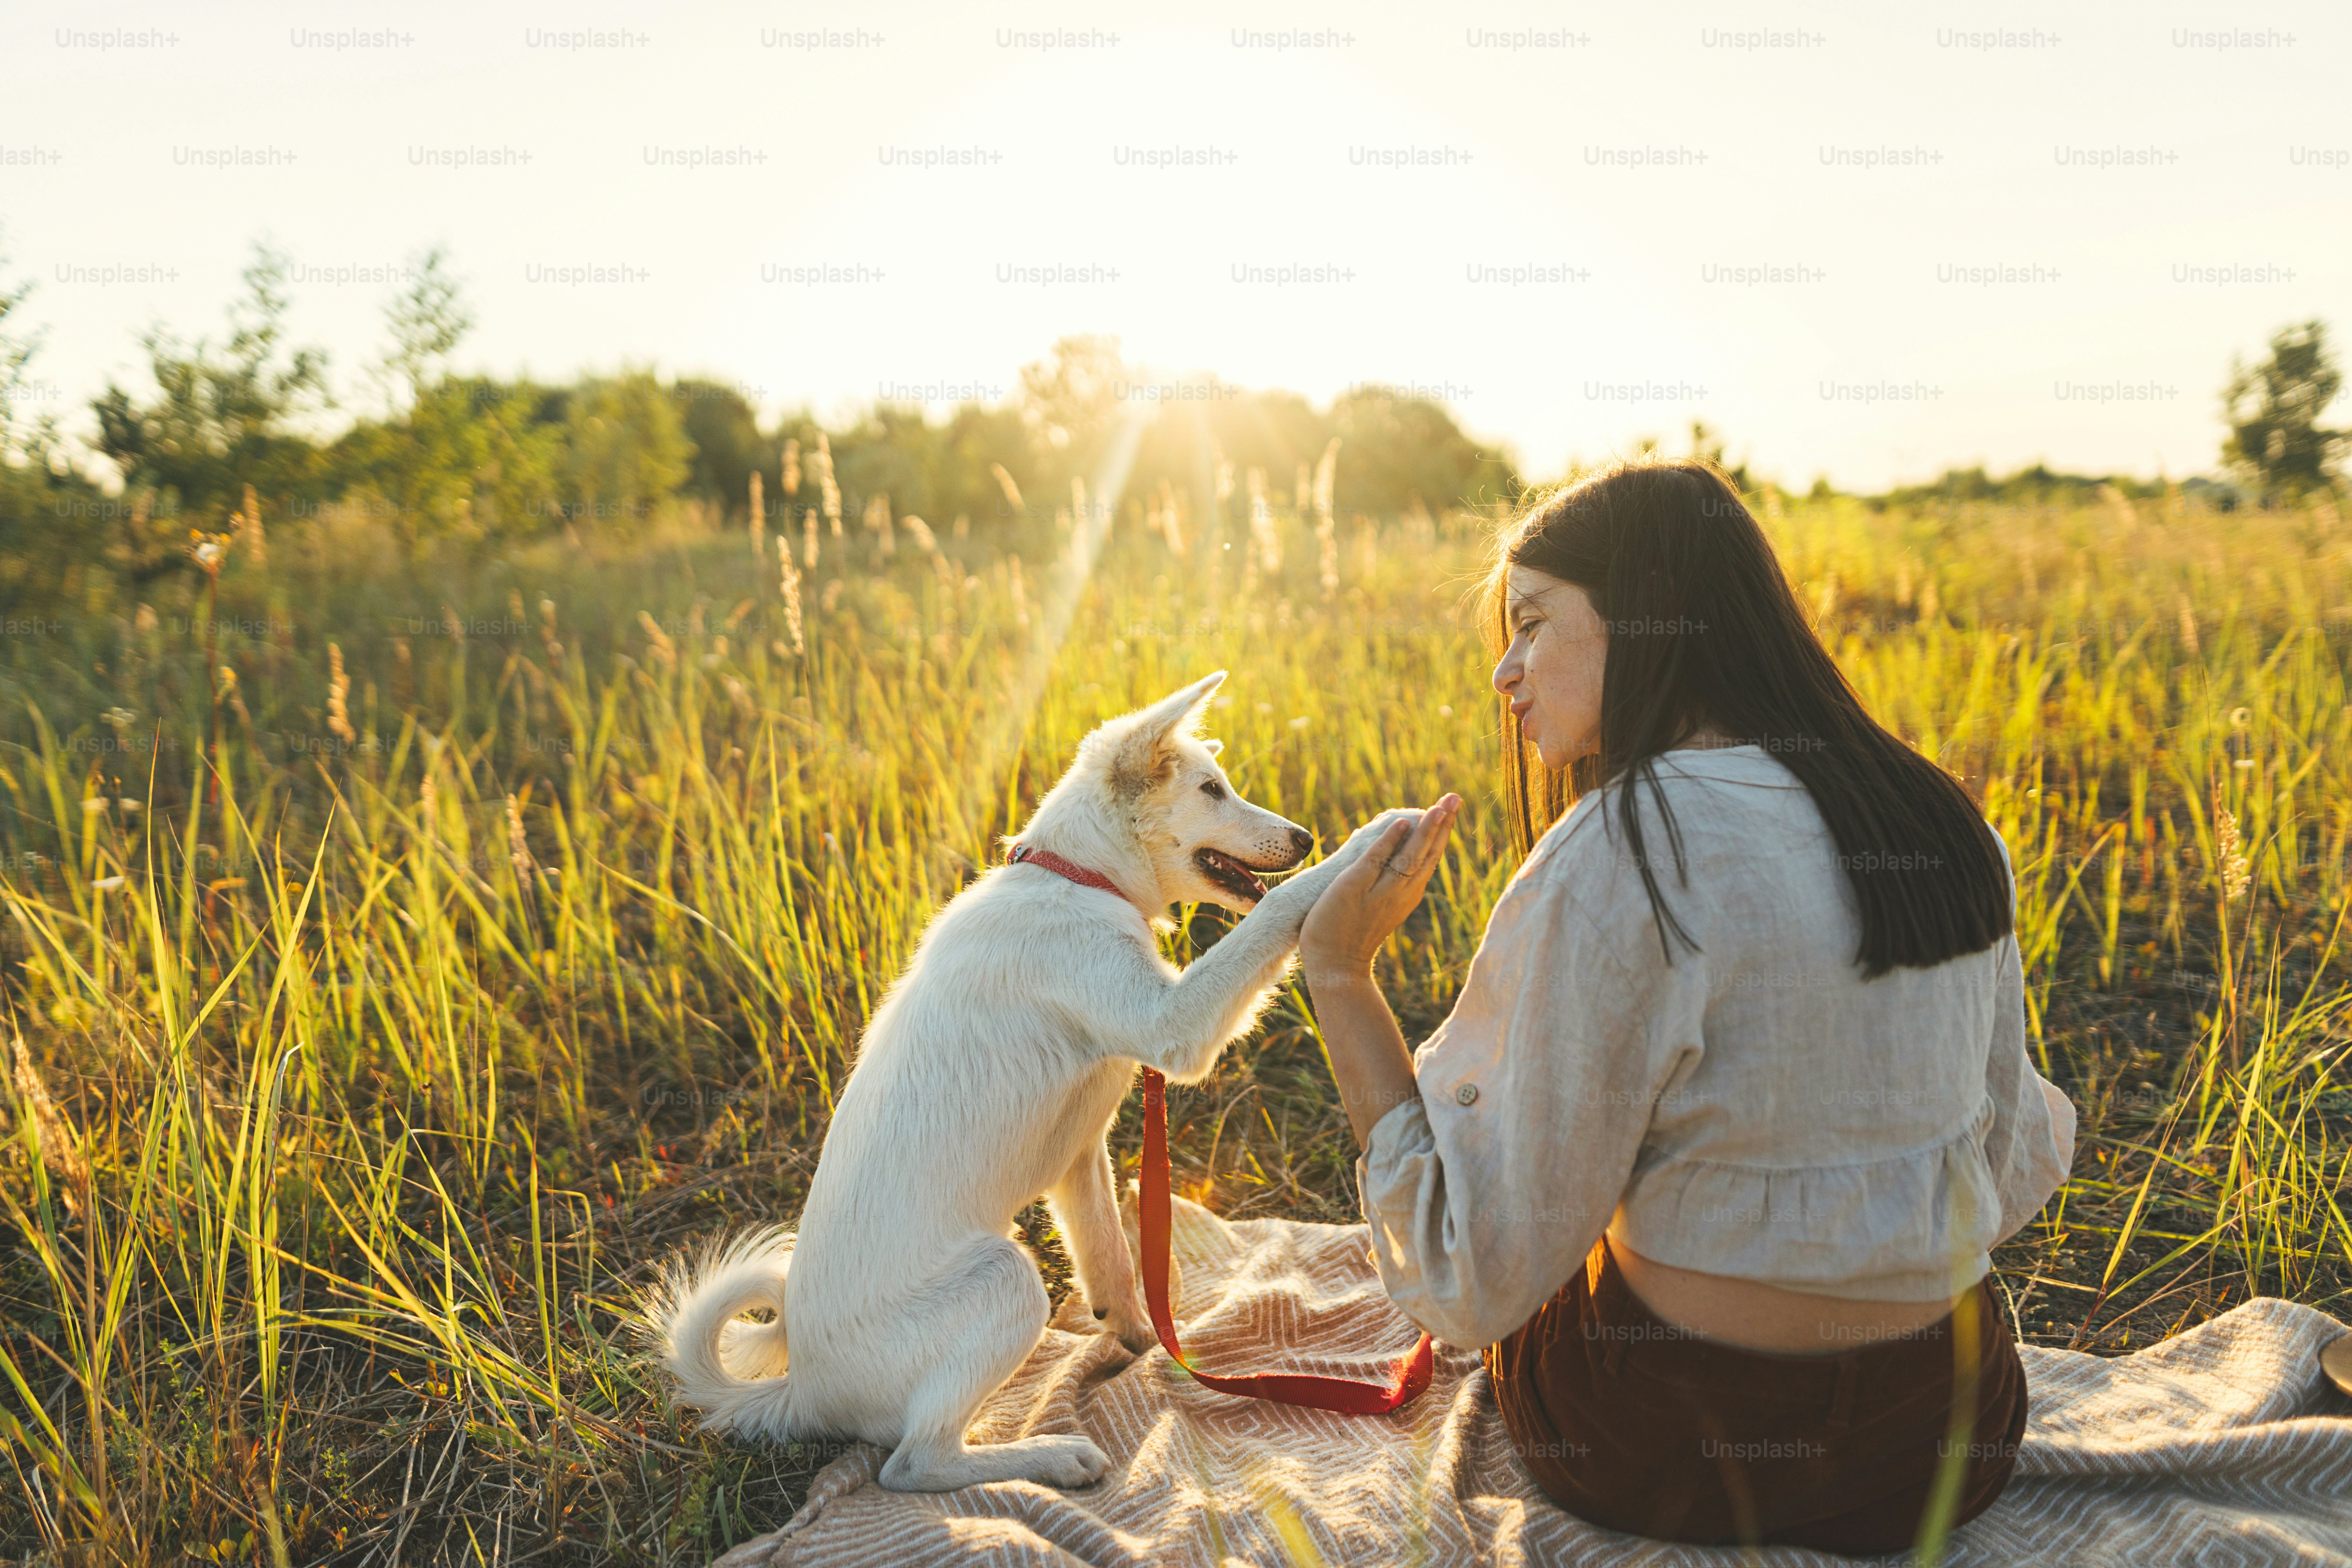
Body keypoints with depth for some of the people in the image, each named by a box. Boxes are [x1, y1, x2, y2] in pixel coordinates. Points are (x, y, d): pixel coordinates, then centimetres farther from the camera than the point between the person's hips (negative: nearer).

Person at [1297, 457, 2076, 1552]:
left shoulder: (1617, 859, -24)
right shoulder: (1948, 827, -3)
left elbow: (1475, 1278, -19)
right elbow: (2019, 1170, 7)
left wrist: (1339, 975, -14)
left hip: (1679, 1455, -4)